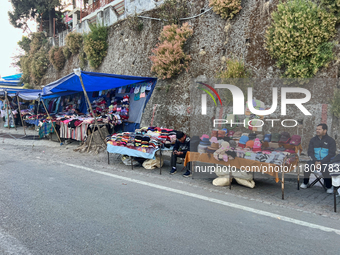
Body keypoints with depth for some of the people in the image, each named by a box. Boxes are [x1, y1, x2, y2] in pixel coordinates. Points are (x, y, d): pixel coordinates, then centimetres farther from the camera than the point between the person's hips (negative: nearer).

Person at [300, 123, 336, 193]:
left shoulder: (331, 140, 0)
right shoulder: (313, 140, 10)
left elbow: (331, 154, -7)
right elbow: (310, 152, 5)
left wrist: (321, 162, -18)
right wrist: (315, 161, -14)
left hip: (326, 161, -3)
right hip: (315, 159, 3)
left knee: (325, 168, -34)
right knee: (307, 166, -26)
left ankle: (329, 187, -15)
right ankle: (305, 183, -7)